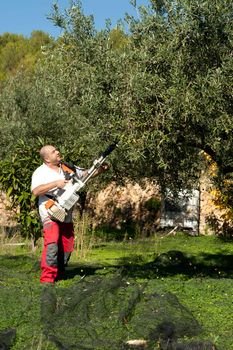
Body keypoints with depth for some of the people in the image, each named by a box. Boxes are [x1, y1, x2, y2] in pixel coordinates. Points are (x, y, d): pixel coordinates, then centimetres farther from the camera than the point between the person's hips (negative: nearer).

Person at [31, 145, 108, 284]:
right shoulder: (40, 172, -5)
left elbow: (86, 173, 16)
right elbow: (35, 191, -19)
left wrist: (100, 169, -1)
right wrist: (56, 183, -23)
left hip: (66, 215, 6)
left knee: (67, 246, 7)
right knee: (52, 244, -19)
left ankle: (59, 276, 18)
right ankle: (47, 278, -20)